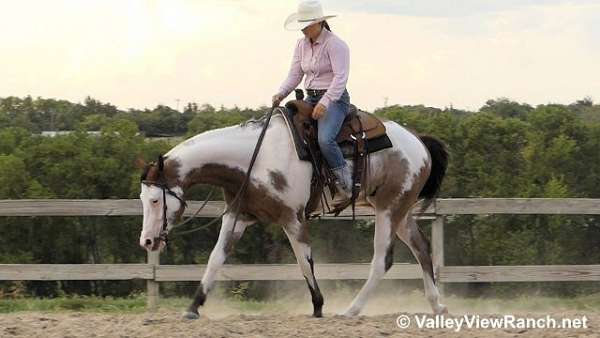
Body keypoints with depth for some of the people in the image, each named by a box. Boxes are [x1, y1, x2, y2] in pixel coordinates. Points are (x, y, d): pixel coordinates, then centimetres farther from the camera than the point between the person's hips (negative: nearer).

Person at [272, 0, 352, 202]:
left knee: (325, 139, -30)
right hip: (310, 99, 8)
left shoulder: (335, 44, -12)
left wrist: (325, 102, -32)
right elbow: (295, 75, 10)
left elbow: (340, 77, -21)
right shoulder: (302, 45, 12)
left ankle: (346, 185, -18)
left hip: (334, 100, -8)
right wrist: (281, 94, -9)